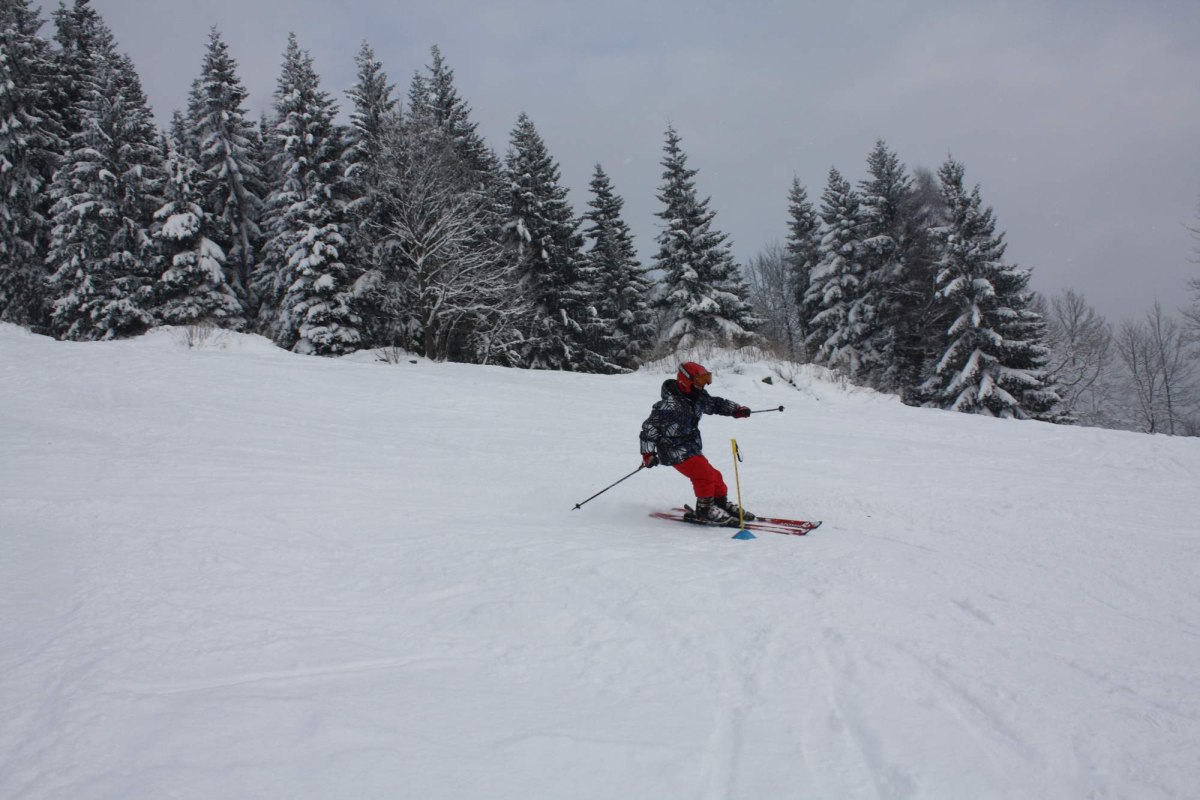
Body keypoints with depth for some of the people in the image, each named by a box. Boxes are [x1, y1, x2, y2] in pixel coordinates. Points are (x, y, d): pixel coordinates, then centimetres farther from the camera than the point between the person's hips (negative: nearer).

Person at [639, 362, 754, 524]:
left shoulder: (698, 397, 2)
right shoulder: (670, 405, -24)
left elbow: (715, 404, 17)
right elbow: (649, 427, -21)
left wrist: (737, 410, 3)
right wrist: (648, 453, -22)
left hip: (693, 448, 9)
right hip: (676, 451, -9)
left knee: (714, 476, 10)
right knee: (705, 475, -17)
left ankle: (722, 505, 28)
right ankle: (704, 511, -3)